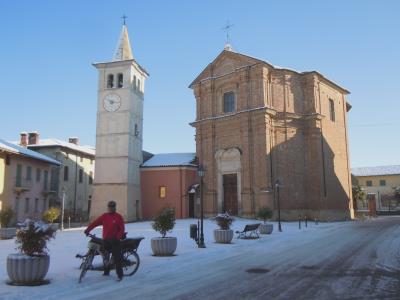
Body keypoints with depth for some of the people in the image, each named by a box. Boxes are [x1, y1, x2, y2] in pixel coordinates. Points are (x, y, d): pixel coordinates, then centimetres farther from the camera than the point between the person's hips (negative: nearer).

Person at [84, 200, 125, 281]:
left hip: (115, 240, -5)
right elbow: (95, 222, 0)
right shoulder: (104, 216, 7)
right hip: (105, 240, 5)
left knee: (117, 258, -8)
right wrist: (87, 230, -11)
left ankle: (120, 275, -4)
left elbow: (122, 229, -7)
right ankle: (106, 271, 35)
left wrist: (118, 237, -19)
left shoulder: (118, 217, -3)